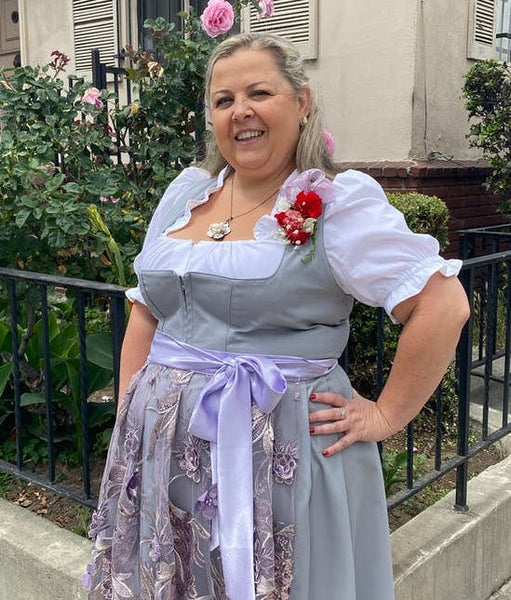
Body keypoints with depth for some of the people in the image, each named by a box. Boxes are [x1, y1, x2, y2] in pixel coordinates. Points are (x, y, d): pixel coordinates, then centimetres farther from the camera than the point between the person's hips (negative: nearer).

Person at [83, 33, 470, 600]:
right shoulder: (187, 192, 9)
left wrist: (385, 415, -12)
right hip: (166, 448, 6)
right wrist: (130, 415, 9)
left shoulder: (340, 202, -9)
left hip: (282, 454, -5)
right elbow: (146, 313, 15)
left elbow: (443, 306, -14)